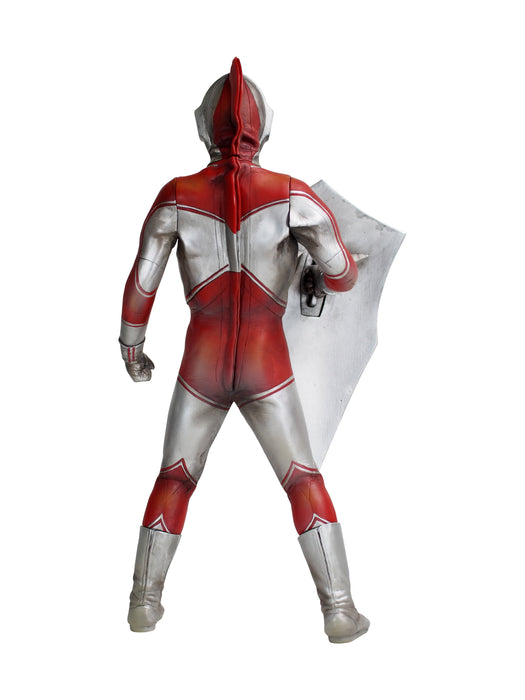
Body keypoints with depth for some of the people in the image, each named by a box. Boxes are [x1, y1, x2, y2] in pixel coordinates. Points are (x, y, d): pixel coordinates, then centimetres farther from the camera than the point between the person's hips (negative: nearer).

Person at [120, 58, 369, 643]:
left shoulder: (176, 197, -8)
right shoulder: (292, 196, -11)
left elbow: (140, 285, -3)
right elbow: (344, 274, -6)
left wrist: (132, 351, 14)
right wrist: (319, 281, 20)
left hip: (202, 366, 1)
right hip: (268, 368, -1)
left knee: (174, 480, 18)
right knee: (304, 481, 11)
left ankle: (144, 601, 24)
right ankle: (340, 610, 10)